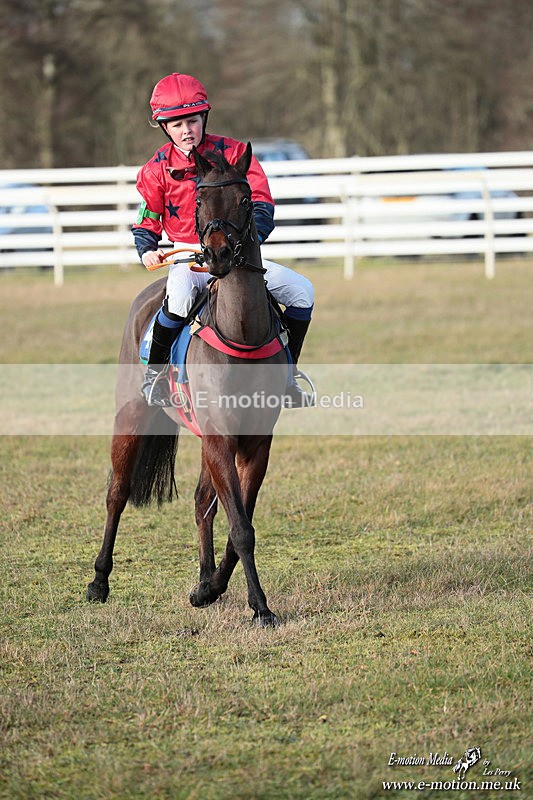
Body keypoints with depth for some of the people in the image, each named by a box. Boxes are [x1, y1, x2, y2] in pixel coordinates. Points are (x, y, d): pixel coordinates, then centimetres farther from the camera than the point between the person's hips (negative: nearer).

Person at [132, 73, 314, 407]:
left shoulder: (232, 153, -1)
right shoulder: (157, 169, 0)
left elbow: (262, 206, -5)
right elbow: (146, 224, 7)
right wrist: (148, 251, -15)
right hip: (188, 259, -3)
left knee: (301, 289, -11)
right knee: (181, 293, -38)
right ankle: (153, 373, -17)